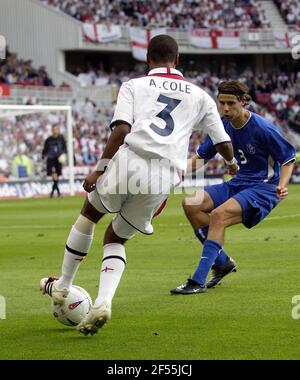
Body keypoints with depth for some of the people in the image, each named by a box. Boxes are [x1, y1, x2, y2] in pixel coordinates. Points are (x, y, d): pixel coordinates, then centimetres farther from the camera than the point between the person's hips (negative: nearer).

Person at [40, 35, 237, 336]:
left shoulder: (134, 86, 14)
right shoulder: (199, 96, 23)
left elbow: (121, 129, -3)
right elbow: (224, 144, 26)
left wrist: (99, 169, -3)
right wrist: (232, 162, 48)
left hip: (129, 162, -2)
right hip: (165, 177, 2)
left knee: (89, 213, 28)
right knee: (115, 239, 21)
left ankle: (62, 286, 35)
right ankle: (103, 302, -3)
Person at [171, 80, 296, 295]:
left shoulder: (263, 128, -16)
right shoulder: (222, 126, 3)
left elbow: (288, 159, -8)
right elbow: (202, 155, 15)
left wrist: (282, 186, -25)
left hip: (263, 188, -8)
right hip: (238, 184, 8)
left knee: (219, 215, -30)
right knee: (191, 204, -8)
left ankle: (199, 281, -31)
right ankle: (223, 262, -2)